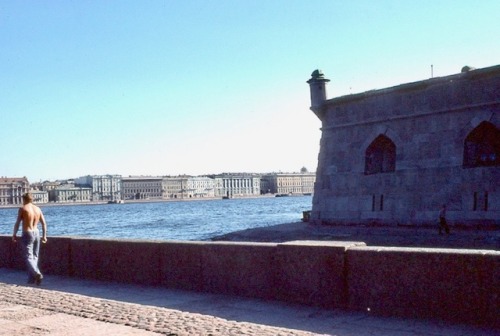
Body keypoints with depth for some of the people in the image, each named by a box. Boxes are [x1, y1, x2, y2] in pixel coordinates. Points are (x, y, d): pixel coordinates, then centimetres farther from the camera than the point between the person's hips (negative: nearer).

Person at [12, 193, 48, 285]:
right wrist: (44, 236, 12)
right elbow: (44, 223, 7)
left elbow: (17, 223, -8)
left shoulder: (22, 209, -6)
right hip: (36, 233, 5)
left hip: (27, 234, -5)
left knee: (28, 257, -6)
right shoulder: (38, 209, 8)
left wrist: (14, 234, 2)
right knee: (34, 256, 14)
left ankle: (37, 274, -28)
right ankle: (32, 278, 17)